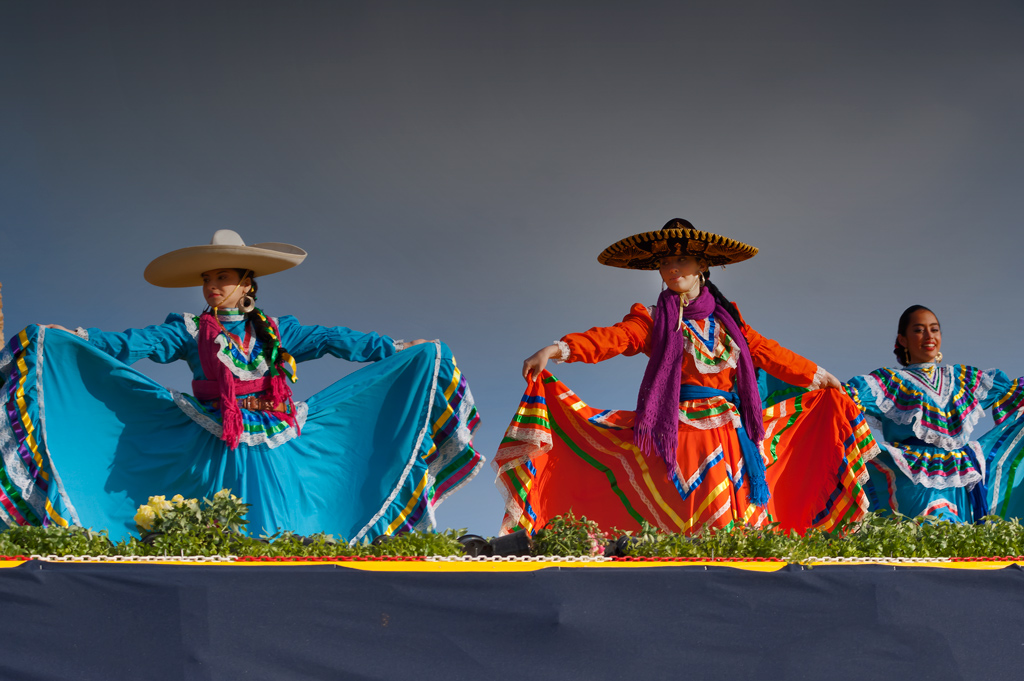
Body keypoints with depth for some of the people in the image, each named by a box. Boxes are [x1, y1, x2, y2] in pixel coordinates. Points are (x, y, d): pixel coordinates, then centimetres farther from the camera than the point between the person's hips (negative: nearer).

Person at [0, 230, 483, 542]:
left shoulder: (274, 331, 12)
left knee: (276, 525, -5)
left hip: (272, 448, 1)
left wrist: (394, 349, 11)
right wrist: (62, 337, -10)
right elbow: (126, 345, 1)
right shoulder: (189, 331, 8)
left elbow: (333, 340, 14)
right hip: (213, 451, -1)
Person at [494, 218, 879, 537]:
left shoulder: (725, 318, 17)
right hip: (681, 435, -3)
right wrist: (557, 350, -25)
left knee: (745, 520, -5)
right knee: (695, 522, -15)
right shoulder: (653, 321, 7)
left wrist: (821, 377, 31)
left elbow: (768, 353, 25)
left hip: (732, 436, 4)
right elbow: (611, 339, -8)